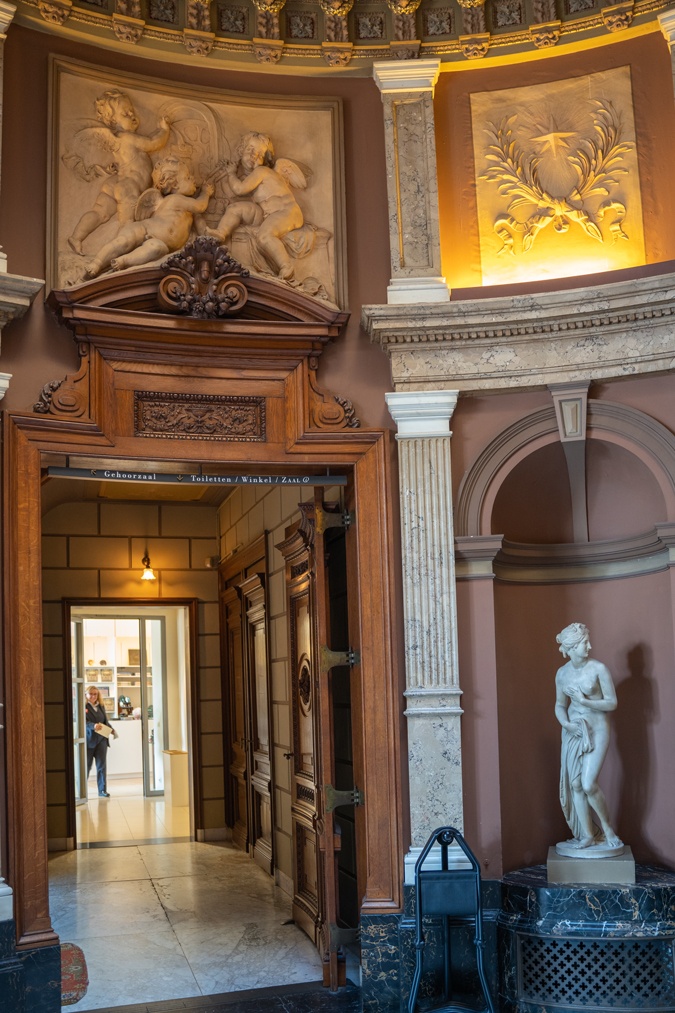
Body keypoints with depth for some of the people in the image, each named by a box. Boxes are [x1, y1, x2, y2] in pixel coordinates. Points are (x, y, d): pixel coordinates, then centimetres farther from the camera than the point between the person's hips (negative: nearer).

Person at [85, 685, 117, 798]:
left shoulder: (101, 706, 12)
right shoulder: (84, 707, -7)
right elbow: (83, 722, -17)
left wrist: (111, 729, 1)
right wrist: (93, 726, -34)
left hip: (101, 739, 5)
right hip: (89, 739, -5)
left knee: (101, 765, 5)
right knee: (86, 766, 4)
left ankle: (102, 790, 10)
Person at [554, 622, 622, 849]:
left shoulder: (598, 668, -10)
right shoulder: (562, 673, 3)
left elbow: (612, 703, -8)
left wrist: (585, 701, -18)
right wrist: (566, 723, -7)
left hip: (596, 729, -4)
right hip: (573, 731, 4)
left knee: (588, 784, -13)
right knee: (575, 784, 2)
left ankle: (607, 828, 10)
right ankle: (587, 835, 14)